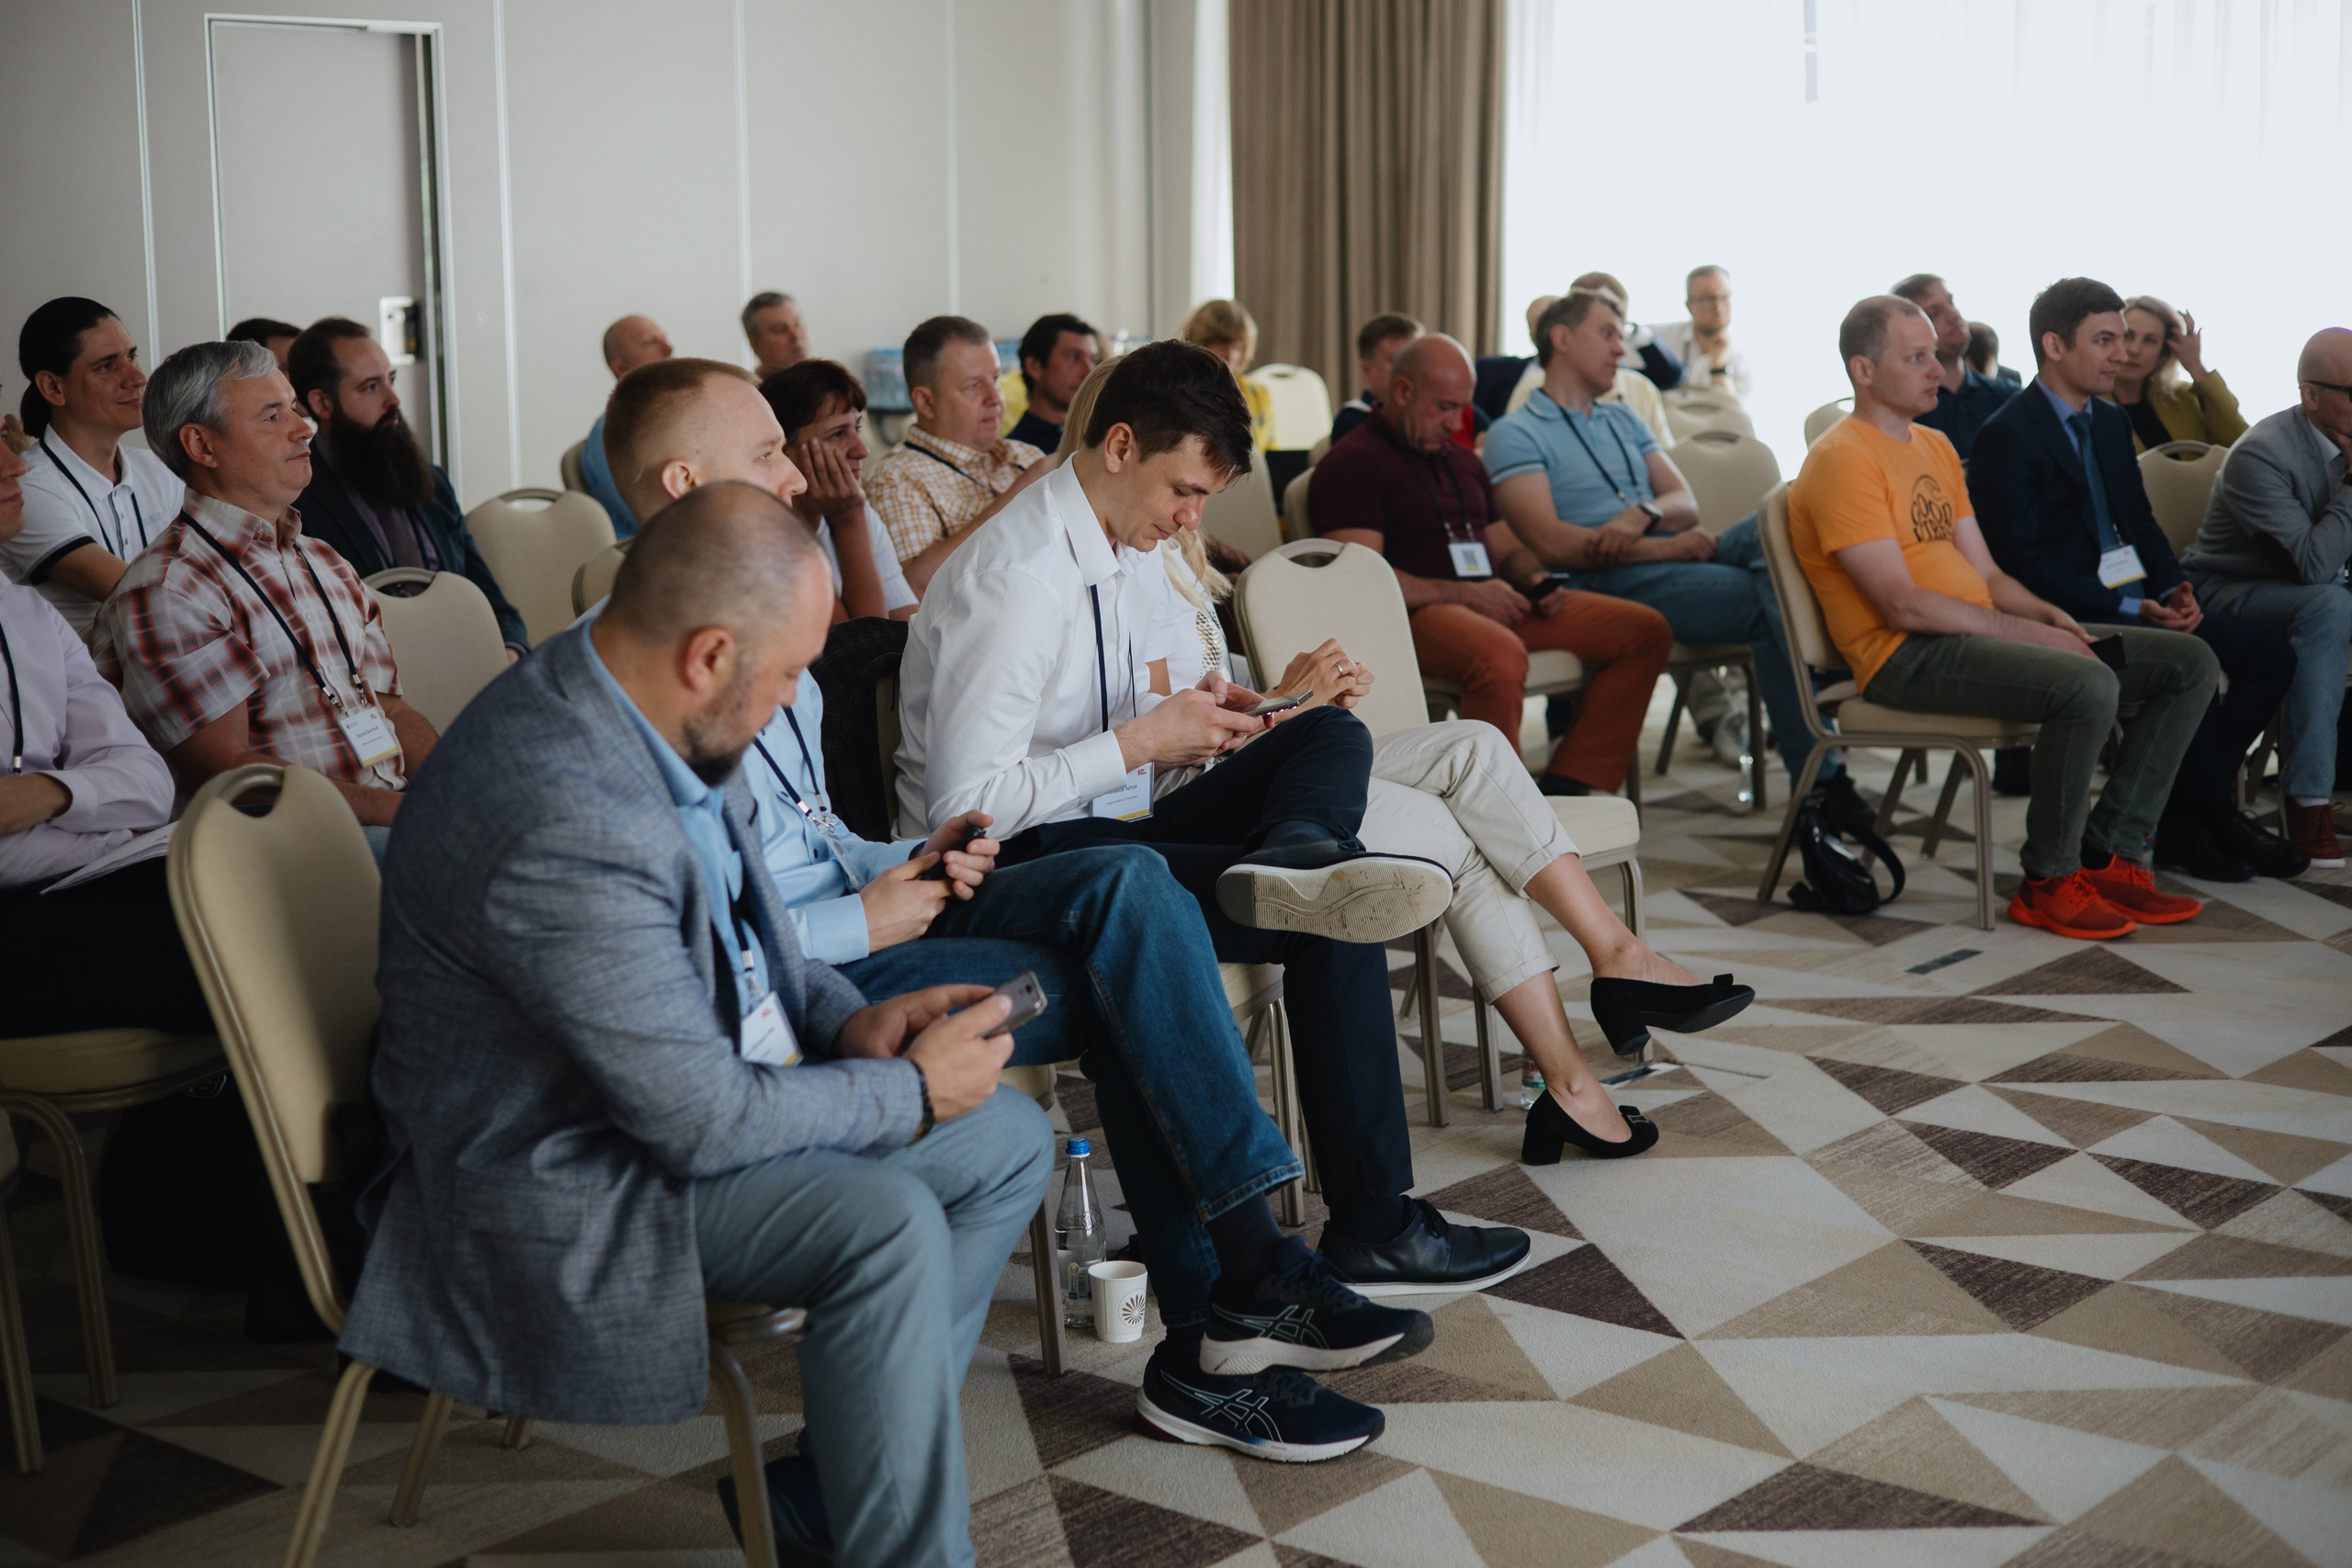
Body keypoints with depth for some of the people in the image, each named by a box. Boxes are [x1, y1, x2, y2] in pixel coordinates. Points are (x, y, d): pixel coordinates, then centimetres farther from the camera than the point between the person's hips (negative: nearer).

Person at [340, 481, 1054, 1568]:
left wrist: (848, 1020, -2)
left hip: (690, 1081, 10)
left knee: (1010, 1141, 7)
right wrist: (912, 1092, -15)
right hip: (558, 1179, -10)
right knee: (890, 1226, -29)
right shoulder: (569, 824, -33)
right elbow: (701, 1119, -28)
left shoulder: (637, 707, -2)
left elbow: (741, 930, 16)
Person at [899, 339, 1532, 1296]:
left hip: (1114, 828, 10)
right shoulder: (1014, 580, -21)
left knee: (1330, 735, -6)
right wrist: (1140, 741, -21)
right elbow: (964, 806, -26)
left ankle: (1292, 859, -39)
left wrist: (1194, 717, 0)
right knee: (1332, 922, -21)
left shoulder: (1131, 549, 10)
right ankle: (1371, 1227, -22)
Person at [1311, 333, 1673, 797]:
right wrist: (1465, 595, -16)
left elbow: (1507, 549, 32)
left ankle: (1564, 789, -11)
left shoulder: (1463, 462, 26)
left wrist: (1534, 579, 7)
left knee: (1647, 630, -4)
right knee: (1501, 654, -42)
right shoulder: (1351, 464, -2)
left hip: (1493, 604, 9)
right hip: (1416, 616, -8)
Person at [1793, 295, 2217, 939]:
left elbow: (1985, 576, 19)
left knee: (2190, 663, 1)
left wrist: (2046, 614, -1)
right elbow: (1900, 604, -17)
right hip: (1905, 656, -9)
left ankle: (2107, 856, 0)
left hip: (1981, 634, 10)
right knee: (2088, 686, -33)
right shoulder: (1842, 459, -10)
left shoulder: (1935, 446, 21)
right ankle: (2049, 883, -15)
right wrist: (2018, 630, -15)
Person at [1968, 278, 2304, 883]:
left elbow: (2140, 522, 19)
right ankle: (2213, 817, -7)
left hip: (2132, 601, 9)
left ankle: (2184, 813, -2)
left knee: (2271, 652, -3)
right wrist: (2132, 609, -21)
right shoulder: (2008, 436, -11)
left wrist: (2175, 588, -3)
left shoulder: (2112, 423, 16)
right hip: (2066, 618, -9)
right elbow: (2022, 562, -17)